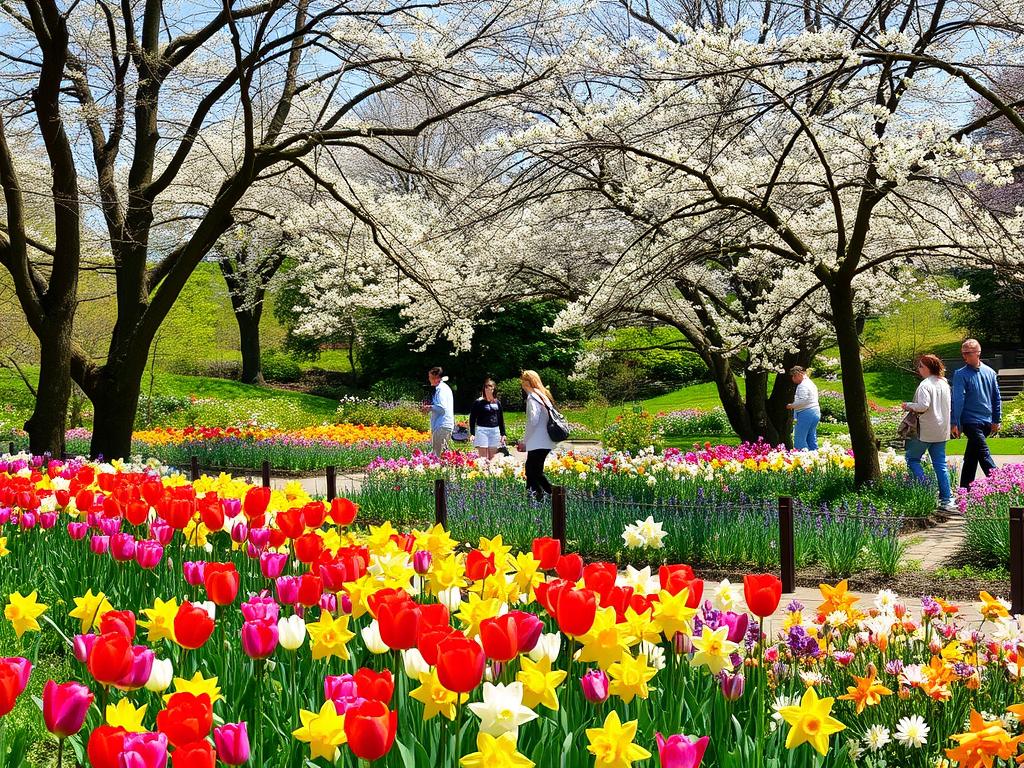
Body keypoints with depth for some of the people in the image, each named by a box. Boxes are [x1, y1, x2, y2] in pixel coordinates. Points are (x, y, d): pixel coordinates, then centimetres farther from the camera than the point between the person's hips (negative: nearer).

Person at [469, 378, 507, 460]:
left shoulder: (497, 403, 9)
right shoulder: (478, 402, -4)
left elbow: (501, 419, 15)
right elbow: (472, 419, -4)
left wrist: (503, 434, 13)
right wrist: (472, 434, -10)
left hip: (495, 431, 5)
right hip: (482, 430, -4)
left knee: (492, 458, 9)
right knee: (483, 458, -5)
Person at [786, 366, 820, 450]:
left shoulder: (803, 385, -12)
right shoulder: (811, 384, 20)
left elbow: (803, 401, -22)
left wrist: (792, 405, -11)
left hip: (806, 414, -10)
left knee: (799, 440, -9)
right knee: (812, 438, 12)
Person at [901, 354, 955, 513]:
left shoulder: (925, 385, -16)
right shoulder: (944, 383, 10)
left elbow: (923, 406, -25)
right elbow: (948, 404, 18)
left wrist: (908, 405, -9)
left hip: (926, 431, -8)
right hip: (941, 430, 8)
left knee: (912, 458, 7)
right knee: (940, 464, 9)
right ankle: (947, 499, 6)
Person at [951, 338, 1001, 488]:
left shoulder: (990, 373, 6)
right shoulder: (961, 374, -6)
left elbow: (996, 398, 12)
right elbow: (958, 400, -10)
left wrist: (996, 420, 10)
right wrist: (955, 423, -14)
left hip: (986, 422, 4)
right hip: (971, 422, -4)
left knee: (971, 458, 11)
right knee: (984, 455, -10)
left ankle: (965, 489, 19)